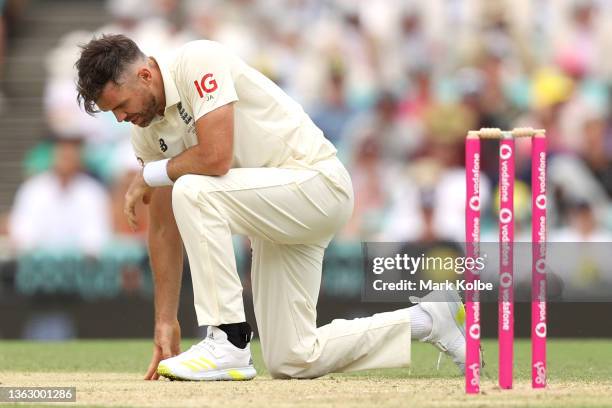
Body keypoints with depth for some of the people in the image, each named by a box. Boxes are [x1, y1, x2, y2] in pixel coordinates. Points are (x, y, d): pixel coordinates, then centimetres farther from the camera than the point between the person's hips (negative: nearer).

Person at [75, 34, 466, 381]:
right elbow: (165, 229, 8)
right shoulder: (148, 130, 4)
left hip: (317, 181, -9)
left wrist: (149, 175, -12)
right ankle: (426, 320, 20)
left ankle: (228, 344, -24)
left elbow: (216, 157, -30)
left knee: (193, 191, -30)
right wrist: (166, 322, 5)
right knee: (292, 362, 4)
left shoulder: (198, 63, -20)